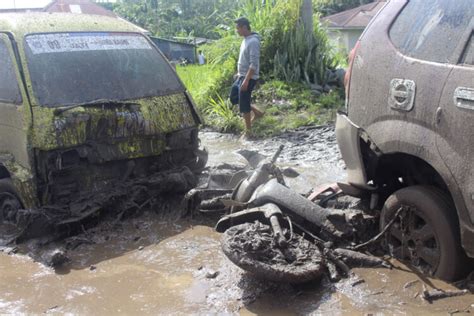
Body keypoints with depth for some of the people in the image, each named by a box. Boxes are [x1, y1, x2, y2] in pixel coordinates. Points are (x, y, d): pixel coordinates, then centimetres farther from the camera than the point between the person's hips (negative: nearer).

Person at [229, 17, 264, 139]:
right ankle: (256, 112, 25)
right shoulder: (245, 40, 11)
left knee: (244, 104, -4)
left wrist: (246, 80, -27)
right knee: (234, 98, 15)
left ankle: (248, 131, 9)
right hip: (241, 76, 10)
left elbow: (254, 64, -24)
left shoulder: (253, 42, -19)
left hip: (248, 78, -10)